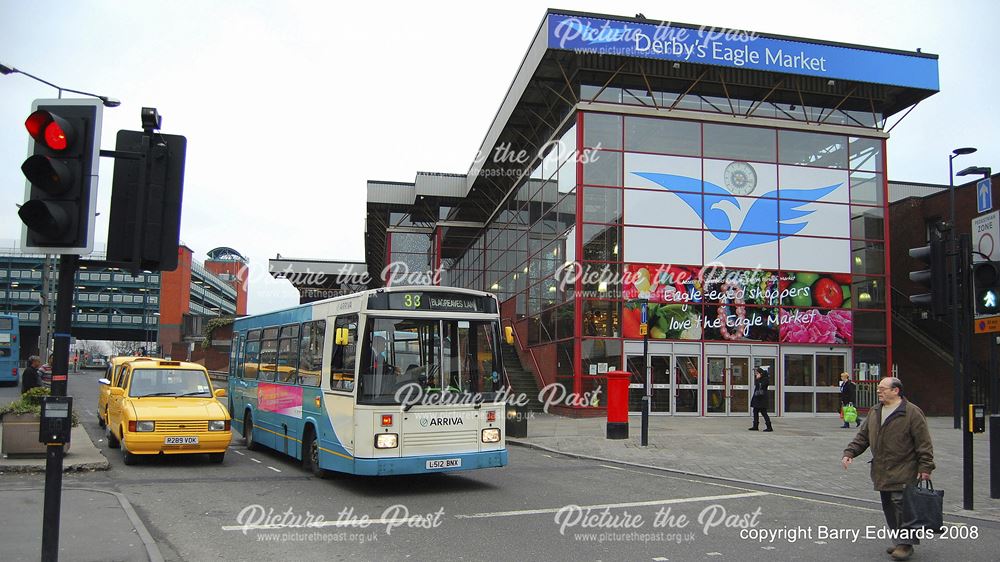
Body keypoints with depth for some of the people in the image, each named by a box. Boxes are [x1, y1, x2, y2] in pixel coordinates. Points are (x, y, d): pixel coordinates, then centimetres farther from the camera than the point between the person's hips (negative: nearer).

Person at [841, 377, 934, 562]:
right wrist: (849, 453, 6)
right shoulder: (874, 412, 12)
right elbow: (862, 436, 17)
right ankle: (900, 541, 23)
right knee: (888, 508, 12)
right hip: (882, 473, 7)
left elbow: (923, 442, -9)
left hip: (903, 473, -7)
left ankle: (905, 543, 2)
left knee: (902, 506, -8)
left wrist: (925, 467, -13)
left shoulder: (912, 412, -9)